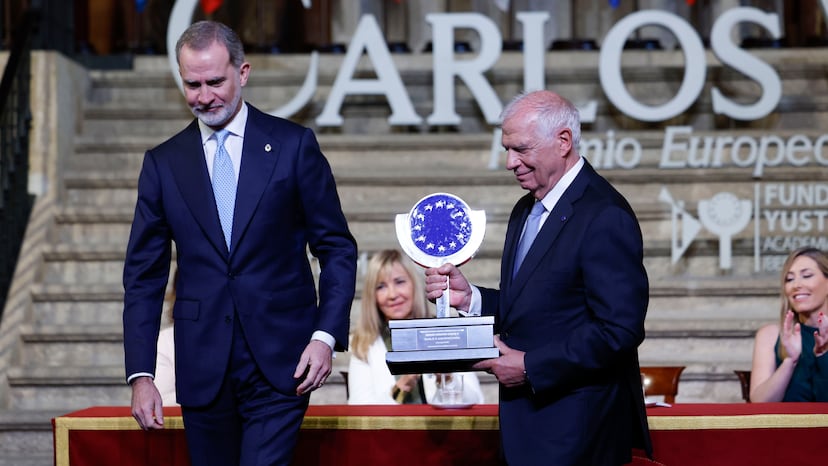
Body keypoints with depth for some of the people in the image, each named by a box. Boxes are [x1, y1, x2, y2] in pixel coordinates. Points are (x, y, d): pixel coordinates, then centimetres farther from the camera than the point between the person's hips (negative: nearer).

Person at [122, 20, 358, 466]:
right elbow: (143, 275, 9)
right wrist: (140, 374, 1)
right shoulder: (163, 163, 8)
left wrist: (326, 335, -9)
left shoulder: (293, 145, 2)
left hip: (280, 363, -2)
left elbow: (337, 249, 4)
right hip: (203, 371, 2)